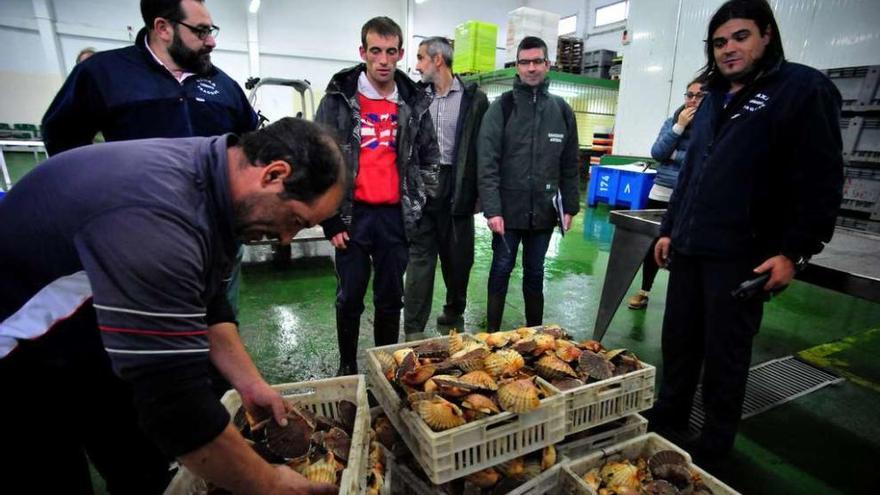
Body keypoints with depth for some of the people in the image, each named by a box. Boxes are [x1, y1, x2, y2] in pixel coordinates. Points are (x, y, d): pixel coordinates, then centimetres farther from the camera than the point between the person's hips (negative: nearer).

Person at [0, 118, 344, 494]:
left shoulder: (208, 176, -9)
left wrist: (250, 383, -5)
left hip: (89, 347, 8)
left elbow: (205, 303, 1)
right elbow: (177, 398, -37)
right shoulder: (155, 215, -39)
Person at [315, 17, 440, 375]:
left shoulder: (414, 103, 7)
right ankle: (347, 368, 27)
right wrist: (331, 220, -5)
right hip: (353, 215, -1)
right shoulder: (339, 99, 0)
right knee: (350, 298, 8)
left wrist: (416, 207, 4)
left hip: (395, 216, 2)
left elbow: (430, 160, 13)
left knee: (390, 299, 11)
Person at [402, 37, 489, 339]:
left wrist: (475, 191, -9)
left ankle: (454, 312, 33)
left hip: (456, 186, -1)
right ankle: (413, 329, 7)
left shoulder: (474, 98, -1)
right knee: (420, 256, 1)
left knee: (457, 257, 11)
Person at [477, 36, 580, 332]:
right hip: (508, 209, -3)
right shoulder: (502, 107, -3)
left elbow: (570, 166, 10)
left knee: (535, 273, 14)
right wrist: (492, 209, -17)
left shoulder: (561, 110, 8)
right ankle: (492, 334, 21)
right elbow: (487, 162, -10)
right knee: (501, 269, 7)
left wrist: (569, 207, 6)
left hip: (544, 211, 3)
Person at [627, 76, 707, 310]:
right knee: (652, 244, 10)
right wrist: (679, 126, -8)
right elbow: (656, 153, -3)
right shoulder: (672, 121, 8)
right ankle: (644, 291, 26)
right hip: (661, 194, 4)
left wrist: (673, 155, -10)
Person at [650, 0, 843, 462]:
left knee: (724, 353, 6)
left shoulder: (803, 89, -3)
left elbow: (820, 181, -9)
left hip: (740, 255, -6)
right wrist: (669, 229, 16)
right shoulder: (713, 99, 17)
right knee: (678, 340, 13)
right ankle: (669, 414, 32)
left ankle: (716, 440, 25)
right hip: (689, 248, 6)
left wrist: (793, 251, -15)